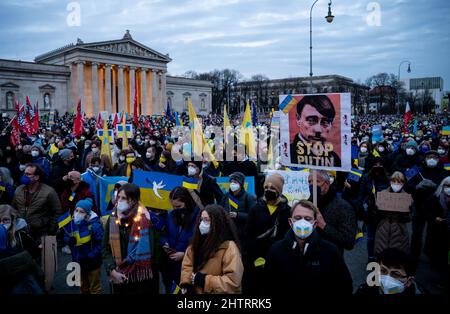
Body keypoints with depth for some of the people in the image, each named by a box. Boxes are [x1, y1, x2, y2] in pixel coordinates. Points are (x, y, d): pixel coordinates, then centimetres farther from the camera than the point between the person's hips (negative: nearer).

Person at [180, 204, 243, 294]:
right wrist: (185, 283, -11)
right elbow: (187, 265, 5)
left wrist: (204, 279, -21)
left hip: (215, 292, -5)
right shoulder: (197, 241, 6)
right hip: (195, 291, 5)